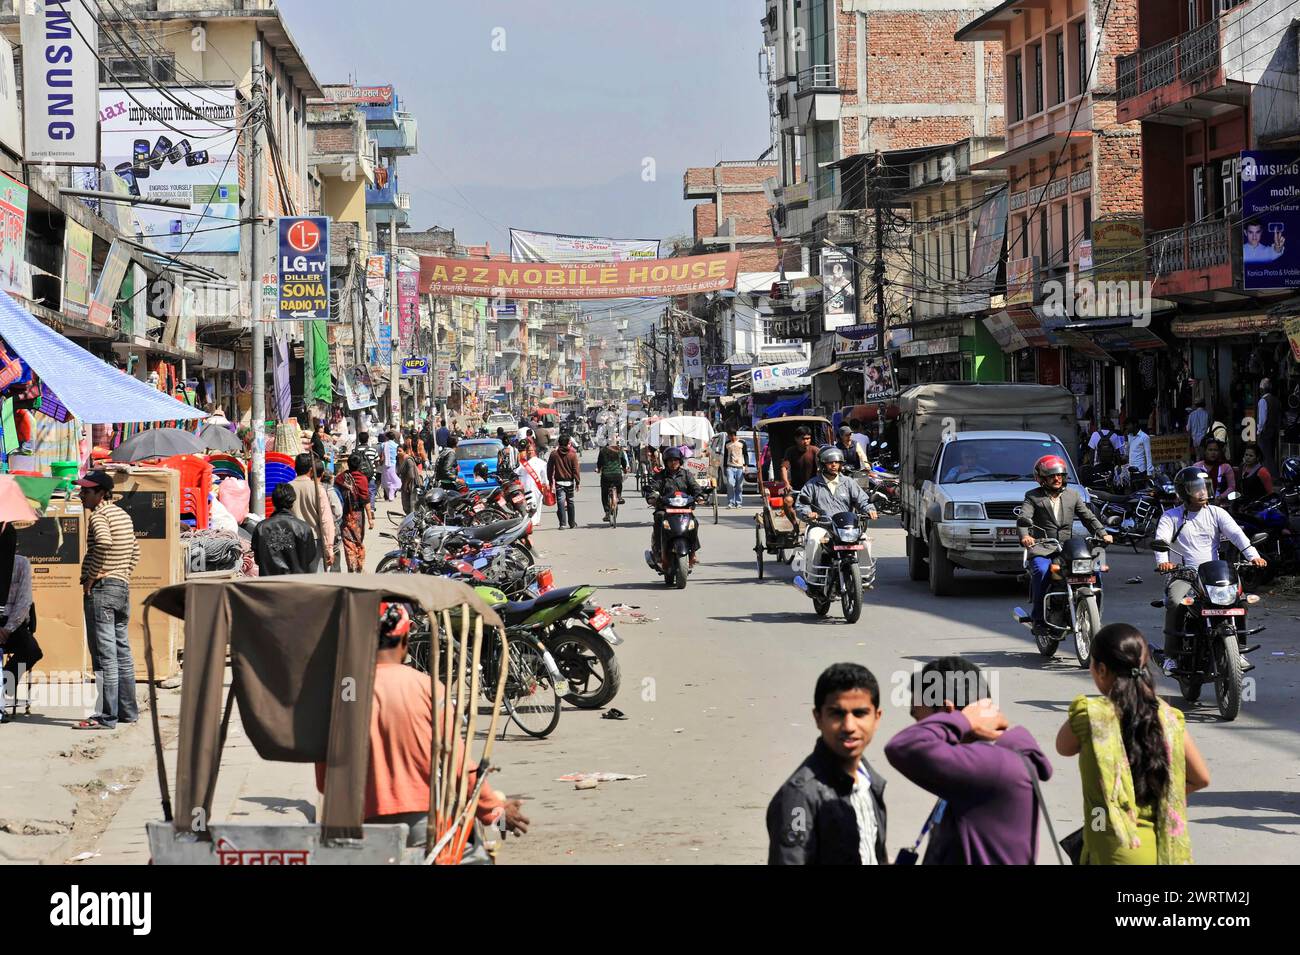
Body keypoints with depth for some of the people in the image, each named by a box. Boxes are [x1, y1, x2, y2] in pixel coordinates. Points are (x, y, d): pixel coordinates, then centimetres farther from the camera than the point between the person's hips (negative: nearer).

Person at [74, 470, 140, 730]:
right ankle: (128, 711, 19)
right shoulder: (123, 515, 15)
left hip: (100, 589, -9)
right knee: (122, 652, 14)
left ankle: (106, 717, -9)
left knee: (104, 655, -9)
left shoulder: (97, 515, -11)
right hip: (123, 587, 9)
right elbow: (135, 551, 25)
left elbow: (104, 543, -30)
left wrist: (90, 577, -20)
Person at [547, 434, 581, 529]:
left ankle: (563, 524, -14)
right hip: (570, 481, 0)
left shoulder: (554, 454, -2)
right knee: (570, 502, 14)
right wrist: (578, 482, 0)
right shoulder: (572, 454, -6)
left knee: (560, 503, -5)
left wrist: (551, 482, 12)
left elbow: (550, 469, 3)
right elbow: (576, 470, -6)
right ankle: (572, 523, 23)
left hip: (559, 482, 0)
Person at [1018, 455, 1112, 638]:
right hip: (1042, 548, -3)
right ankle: (1039, 619, -26)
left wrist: (1102, 533, 0)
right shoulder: (1033, 497, 9)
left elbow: (1088, 517, 18)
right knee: (1041, 571, -33)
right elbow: (1023, 518, -6)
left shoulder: (1073, 495, 21)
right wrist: (1025, 536, -28)